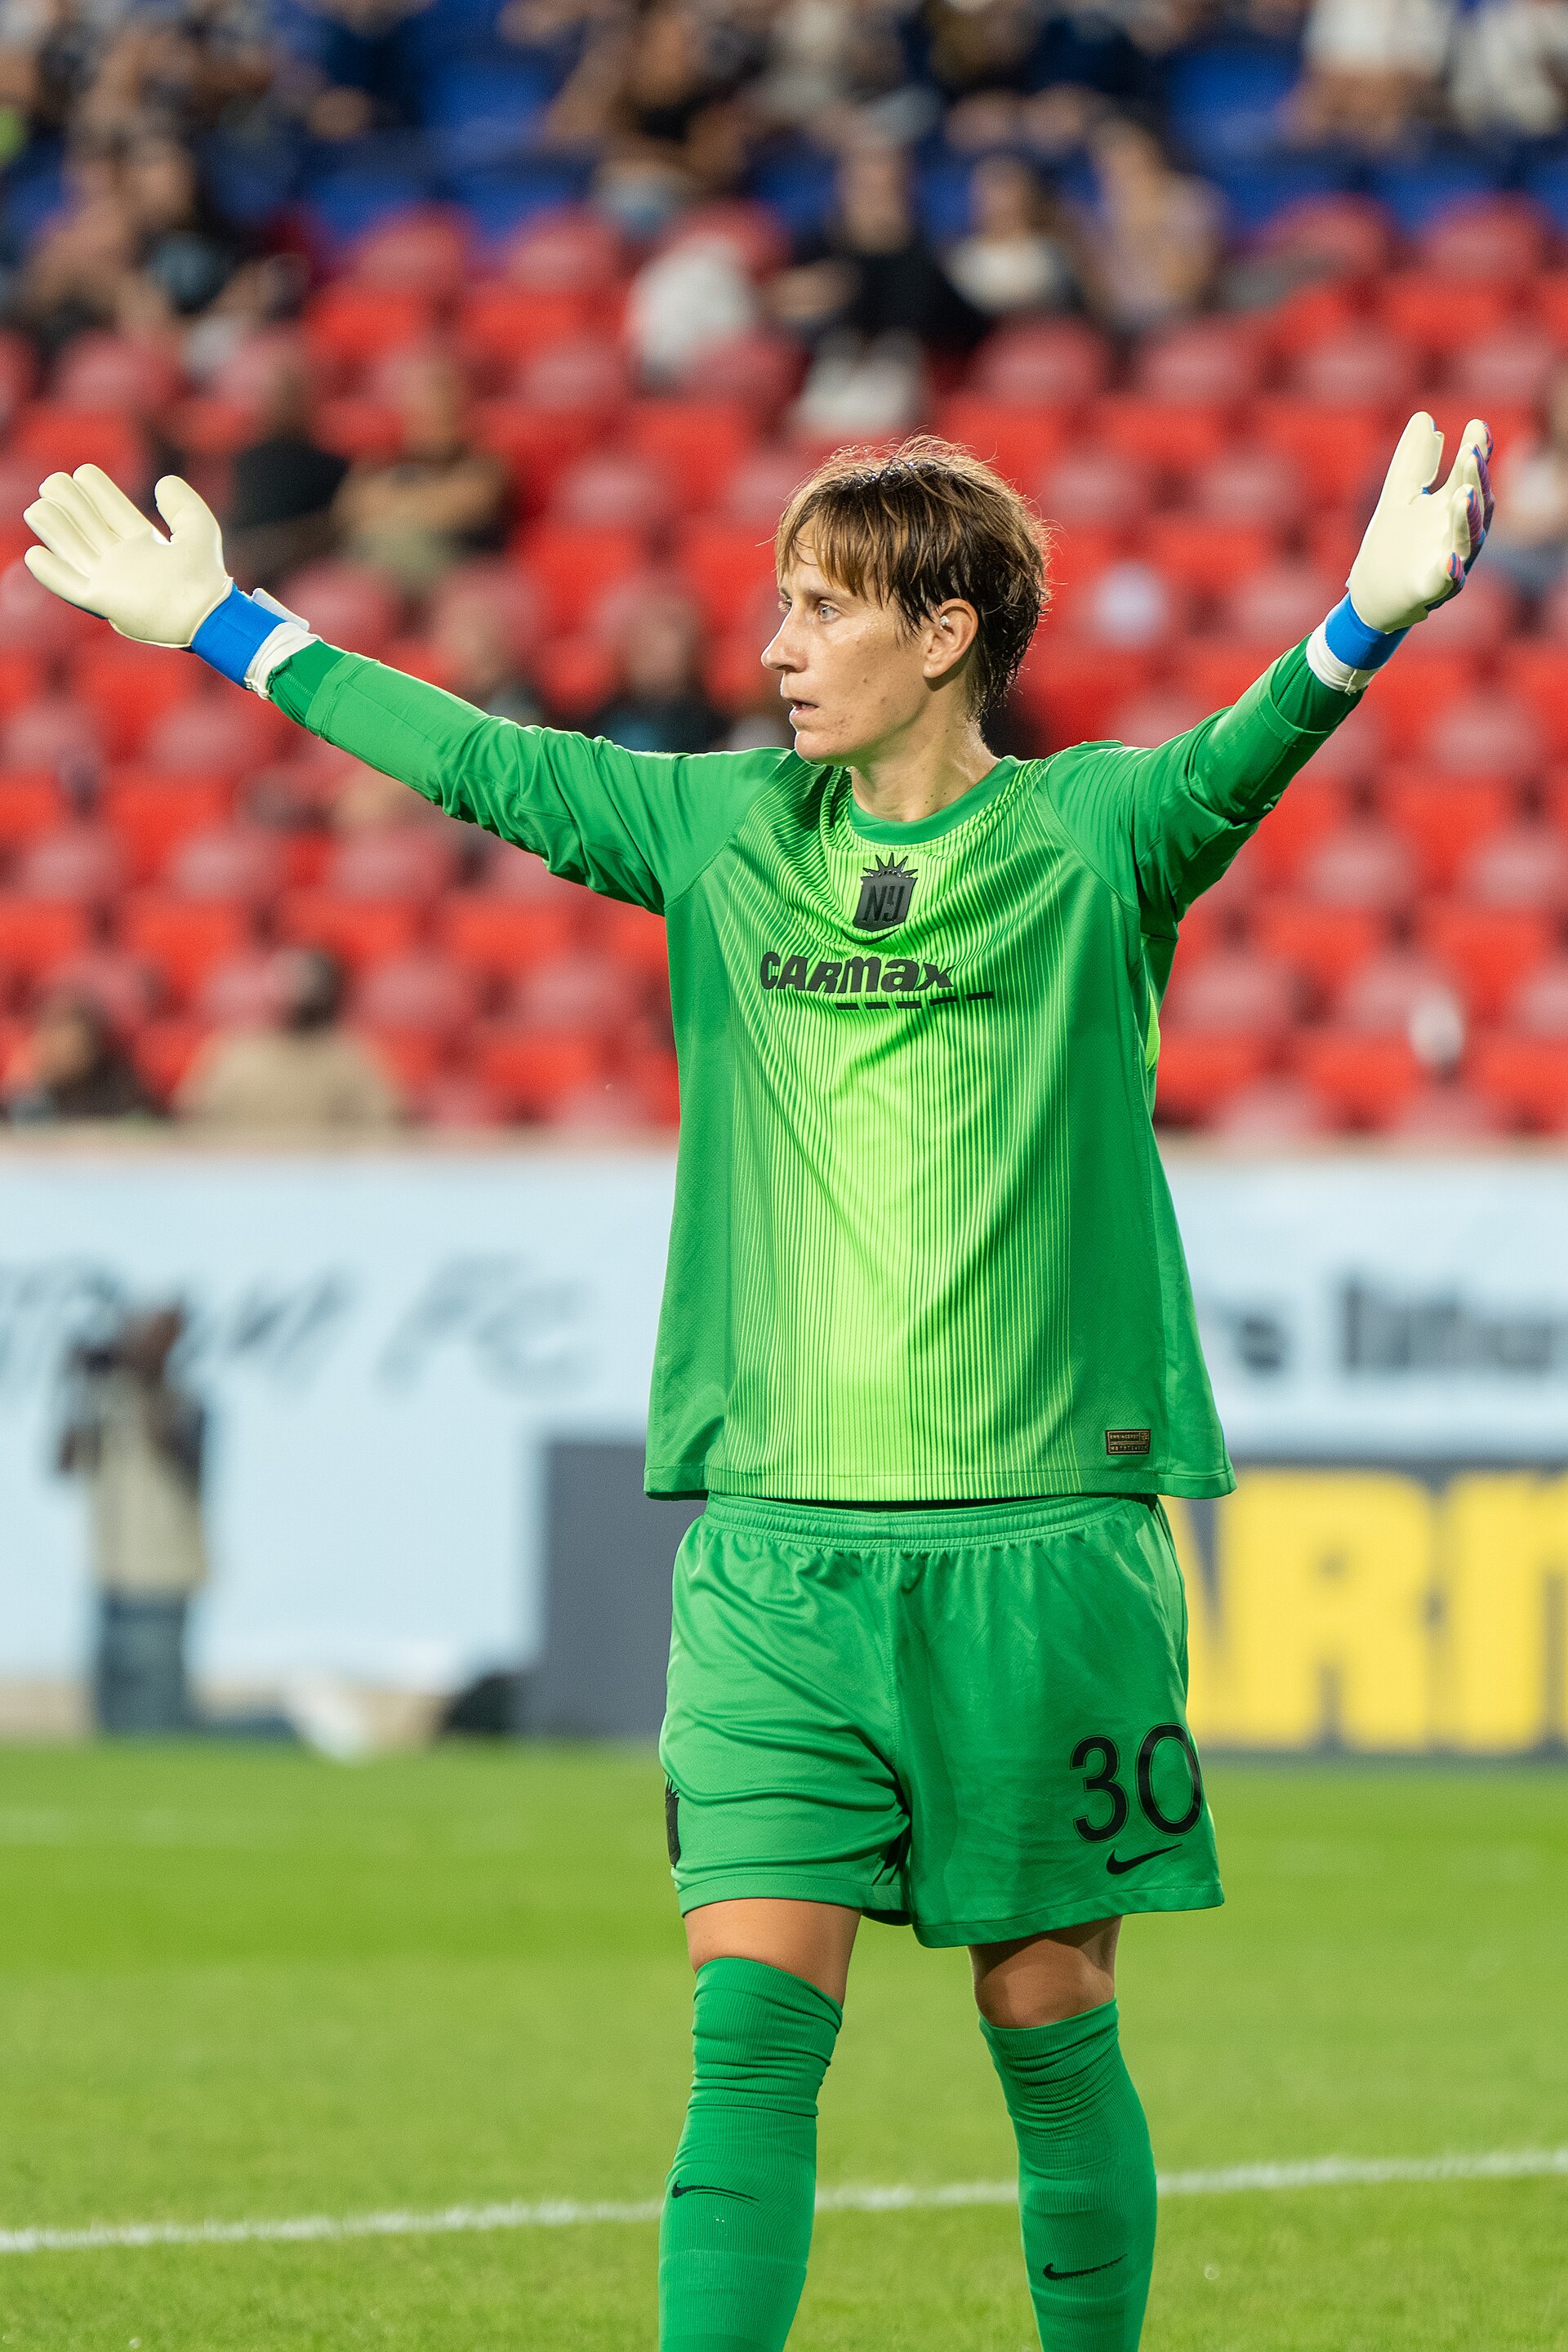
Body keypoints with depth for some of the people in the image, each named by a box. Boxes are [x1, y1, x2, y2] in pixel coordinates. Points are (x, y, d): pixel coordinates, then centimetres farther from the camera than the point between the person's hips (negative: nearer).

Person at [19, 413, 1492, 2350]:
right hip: (774, 1545, 3)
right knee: (752, 2023, -7)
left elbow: (1238, 763, -21)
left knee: (1049, 2024, 5)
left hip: (1039, 1540, -3)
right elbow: (485, 762, 19)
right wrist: (220, 629, 25)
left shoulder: (1090, 841, -3)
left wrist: (1364, 625, -41)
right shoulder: (724, 830, 9)